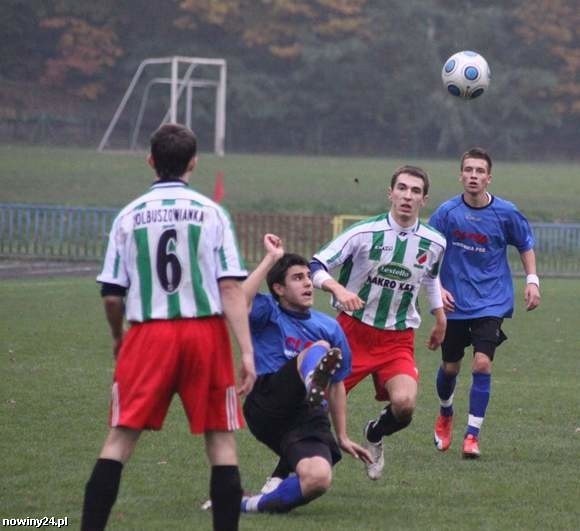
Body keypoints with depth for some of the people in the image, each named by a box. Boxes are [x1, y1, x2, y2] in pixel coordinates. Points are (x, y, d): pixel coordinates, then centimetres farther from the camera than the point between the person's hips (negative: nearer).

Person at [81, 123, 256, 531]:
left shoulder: (130, 216, 3)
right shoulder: (211, 213, 0)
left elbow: (112, 295, 3)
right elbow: (232, 288, -7)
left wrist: (118, 339, 22)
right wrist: (247, 352, -7)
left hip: (148, 333, 1)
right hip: (206, 331, -1)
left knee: (121, 437, 5)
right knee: (221, 436, 8)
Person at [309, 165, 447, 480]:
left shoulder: (434, 243, -1)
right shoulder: (365, 232, -13)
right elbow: (316, 266, -15)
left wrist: (440, 317, 28)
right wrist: (338, 289, -33)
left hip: (398, 339, 2)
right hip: (353, 332, -2)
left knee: (403, 404, -21)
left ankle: (374, 436, 15)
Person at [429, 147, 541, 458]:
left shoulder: (506, 213, -7)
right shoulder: (447, 212, -8)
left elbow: (525, 245, 9)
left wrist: (532, 280, -2)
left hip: (492, 303, -1)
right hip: (454, 303, 1)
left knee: (482, 363, -16)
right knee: (450, 367, 11)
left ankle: (472, 435, -8)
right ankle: (445, 414, 43)